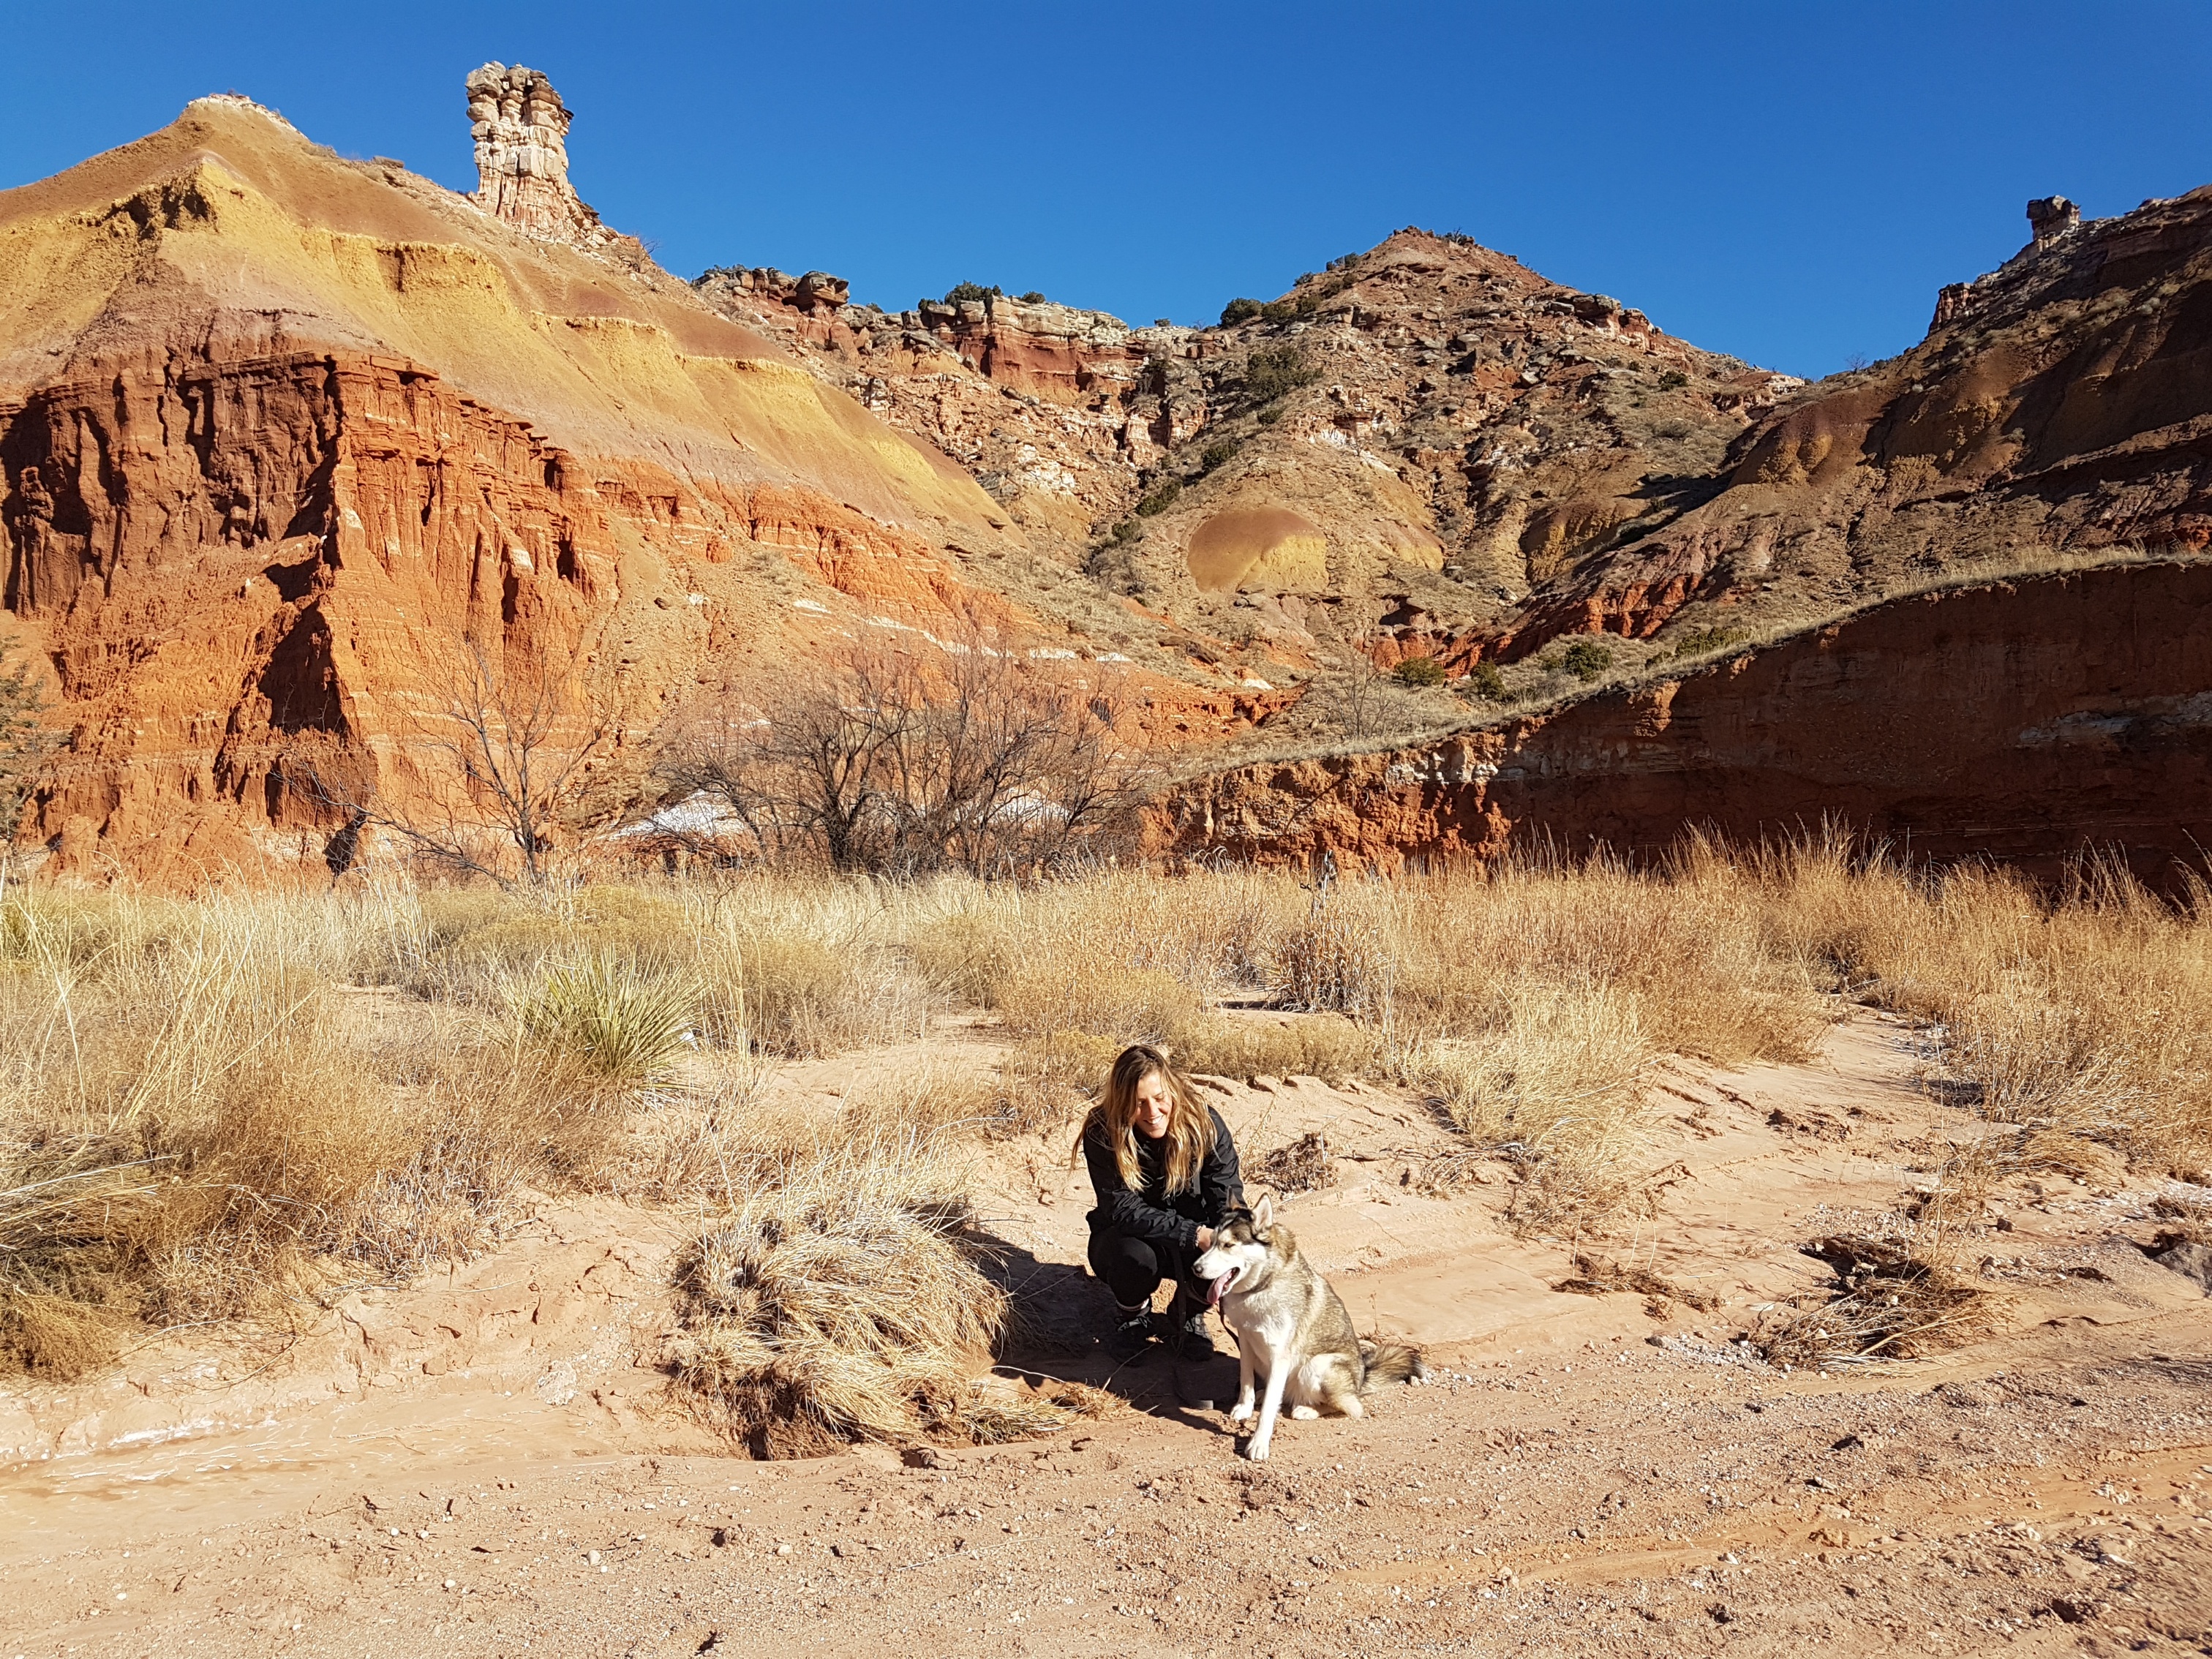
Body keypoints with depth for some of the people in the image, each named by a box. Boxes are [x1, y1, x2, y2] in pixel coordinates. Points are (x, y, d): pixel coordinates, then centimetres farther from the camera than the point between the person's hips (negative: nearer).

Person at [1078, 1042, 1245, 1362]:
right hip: (1128, 1237, -2)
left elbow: (1228, 1199, -19)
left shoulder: (1204, 1124, -18)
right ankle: (1133, 1318, 1)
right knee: (1135, 1255, -37)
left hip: (1194, 1244, 2)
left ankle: (1187, 1315, 4)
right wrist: (1196, 1235, -37)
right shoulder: (1103, 1133, -23)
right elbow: (1122, 1209, -27)